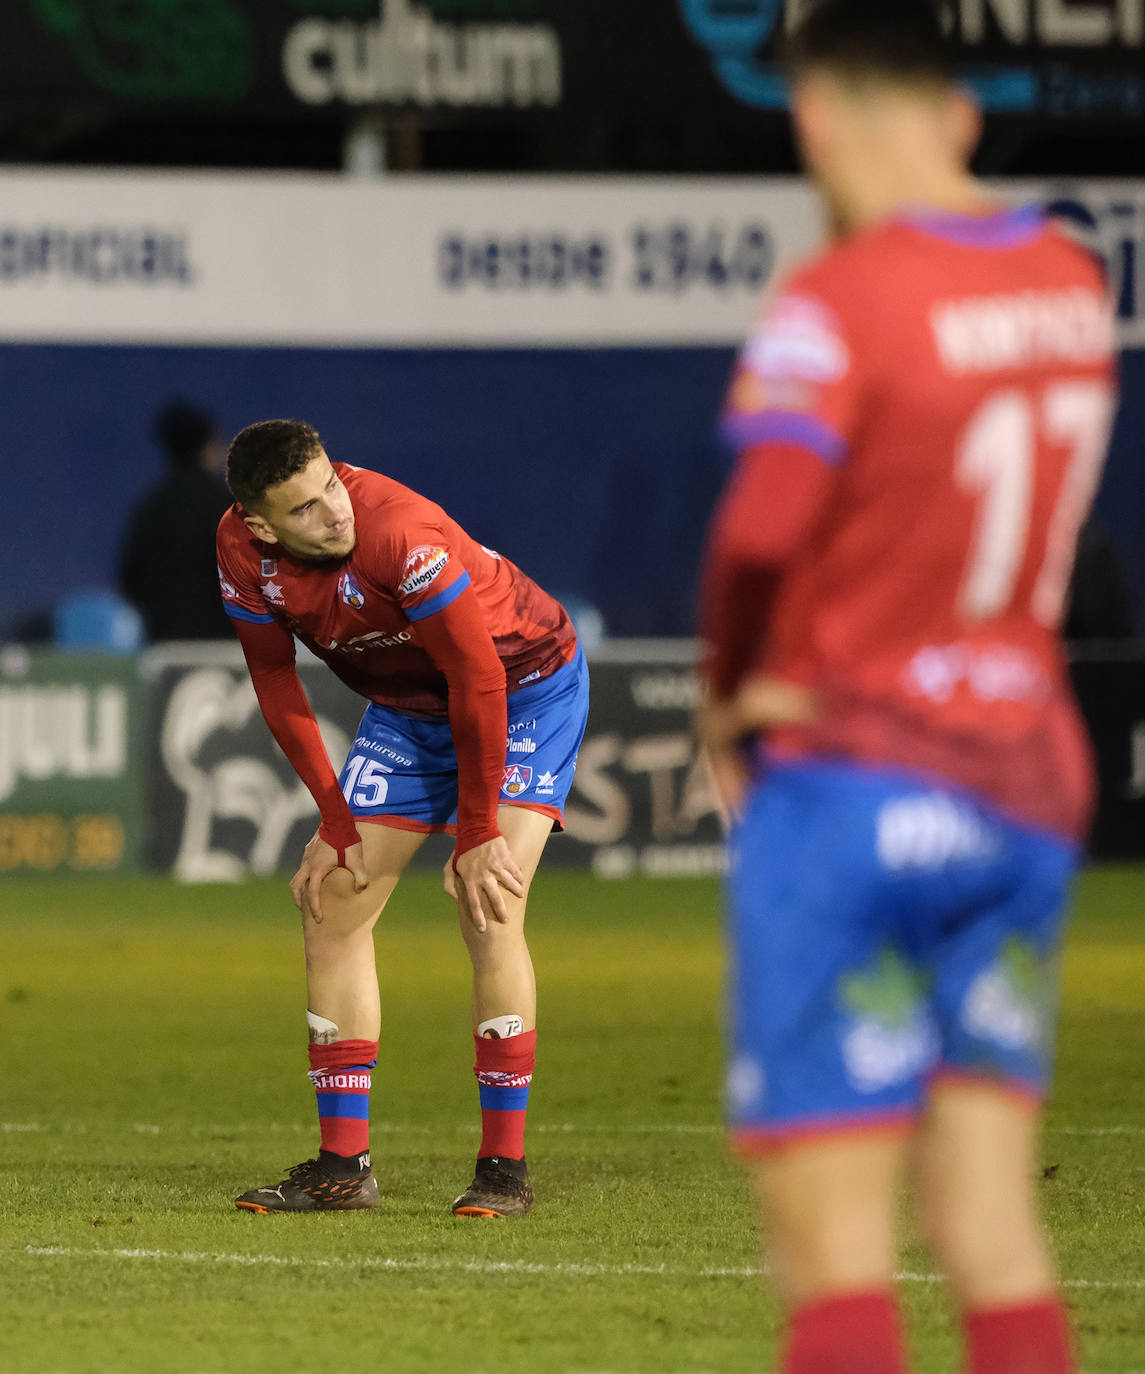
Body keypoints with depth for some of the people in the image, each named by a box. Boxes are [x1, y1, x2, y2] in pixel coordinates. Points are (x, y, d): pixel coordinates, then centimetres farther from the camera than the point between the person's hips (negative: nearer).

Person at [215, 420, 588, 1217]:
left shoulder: (401, 534, -36)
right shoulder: (242, 550, -18)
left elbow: (479, 679, -29)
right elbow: (277, 683, -4)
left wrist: (478, 835, -24)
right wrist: (337, 822, -5)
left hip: (526, 688, -6)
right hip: (407, 707, 6)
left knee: (489, 907, -21)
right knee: (333, 906, -1)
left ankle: (506, 1166, -15)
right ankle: (344, 1166, 5)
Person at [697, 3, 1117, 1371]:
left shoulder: (836, 299, -14)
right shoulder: (1069, 282, 8)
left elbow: (758, 532, -26)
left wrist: (728, 692, -8)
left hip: (849, 782, -6)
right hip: (1027, 781, 6)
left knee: (831, 1236, -6)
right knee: (990, 1220, 7)